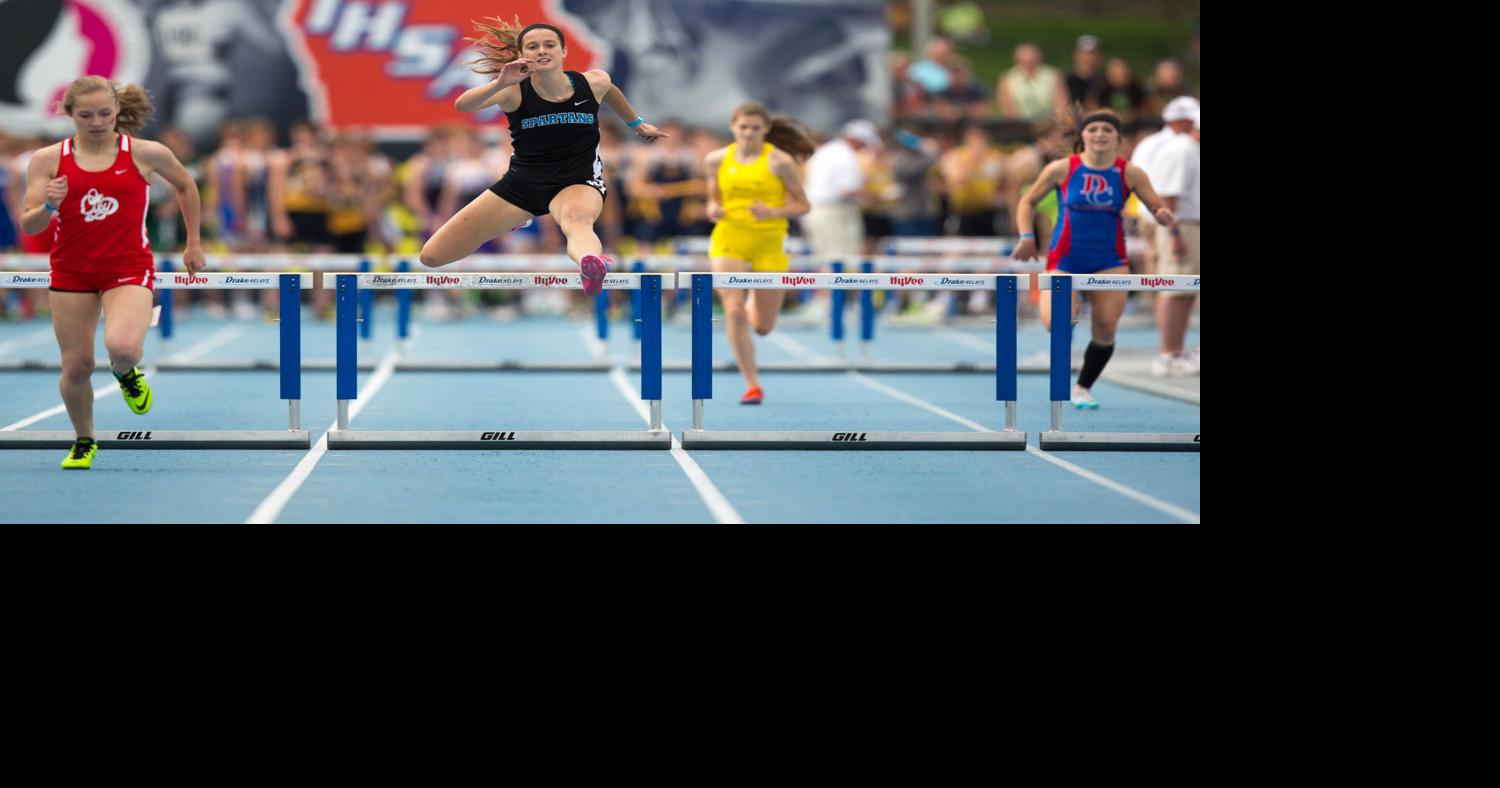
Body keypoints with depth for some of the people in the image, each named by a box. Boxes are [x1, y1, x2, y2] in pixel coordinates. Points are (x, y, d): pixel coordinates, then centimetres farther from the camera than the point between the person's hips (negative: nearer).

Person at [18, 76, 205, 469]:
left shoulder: (146, 154, -4)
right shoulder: (47, 160, -3)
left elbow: (186, 186, 15)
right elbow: (29, 226, -3)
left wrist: (194, 243, 18)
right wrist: (49, 205, -25)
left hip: (128, 269, -2)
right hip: (71, 272, 2)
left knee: (122, 347, -28)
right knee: (76, 366, 3)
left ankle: (127, 375, 12)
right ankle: (84, 442, 30)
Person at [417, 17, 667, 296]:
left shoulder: (593, 83, -8)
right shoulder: (514, 92, -15)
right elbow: (462, 105, -34)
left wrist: (637, 124, 32)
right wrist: (500, 84, -50)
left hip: (578, 183, -2)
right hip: (521, 183, 2)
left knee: (576, 219, -42)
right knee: (432, 256, 2)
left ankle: (592, 264, -80)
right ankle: (513, 221, 31)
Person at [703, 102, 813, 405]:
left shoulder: (780, 161, -6)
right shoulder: (716, 160, 3)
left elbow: (803, 205, -2)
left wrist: (773, 212, -20)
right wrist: (713, 210, -8)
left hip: (769, 244, -1)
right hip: (728, 242, 1)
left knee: (763, 327, 5)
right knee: (734, 312, -17)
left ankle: (755, 301, 44)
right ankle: (752, 385, -6)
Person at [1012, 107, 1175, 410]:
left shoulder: (1130, 174, -3)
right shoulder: (1061, 169, -6)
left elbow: (1159, 207, -2)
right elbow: (1028, 202, 5)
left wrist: (1164, 215, -25)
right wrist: (1027, 236, -8)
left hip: (1110, 261, 2)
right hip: (1066, 259, -2)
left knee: (1106, 328, -4)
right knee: (1056, 323, -20)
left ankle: (1083, 389, 19)